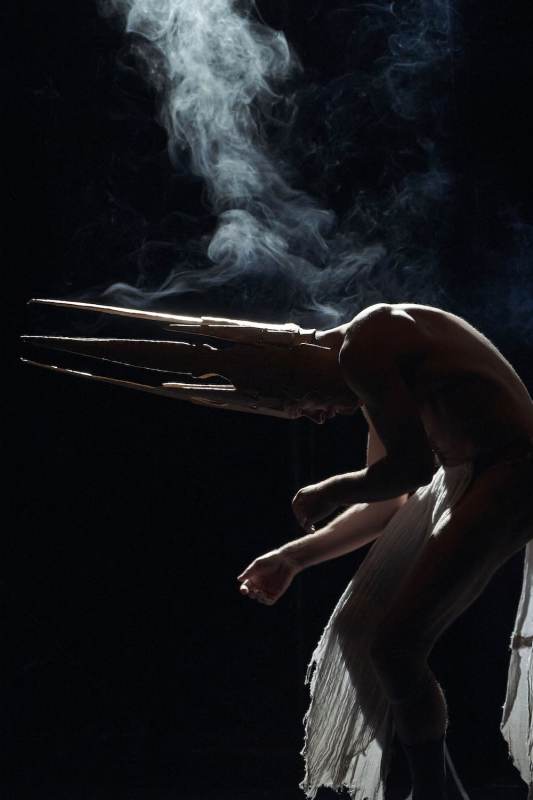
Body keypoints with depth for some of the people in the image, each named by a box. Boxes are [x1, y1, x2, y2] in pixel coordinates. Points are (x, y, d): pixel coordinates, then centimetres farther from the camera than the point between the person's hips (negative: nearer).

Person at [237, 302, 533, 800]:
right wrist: (292, 558, 25)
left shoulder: (360, 347, -12)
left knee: (395, 647, -16)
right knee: (361, 629, 13)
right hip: (462, 480, 11)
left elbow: (412, 465, -19)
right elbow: (388, 501, 23)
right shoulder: (377, 375, 21)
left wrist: (335, 491, -1)